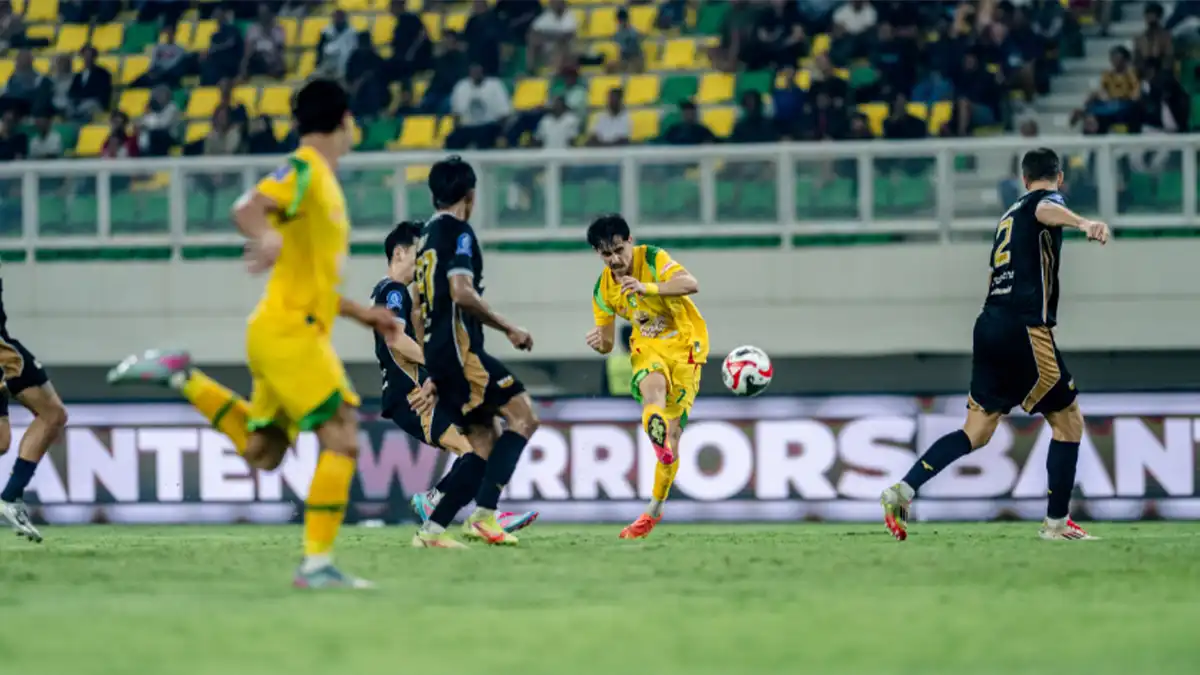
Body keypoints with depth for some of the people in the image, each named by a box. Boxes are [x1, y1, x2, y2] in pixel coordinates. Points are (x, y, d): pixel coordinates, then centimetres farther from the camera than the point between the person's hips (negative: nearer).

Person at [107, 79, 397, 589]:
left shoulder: (324, 182, 20)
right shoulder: (303, 170, -9)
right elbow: (247, 210, -27)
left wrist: (363, 314, 26)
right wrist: (268, 238, -48)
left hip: (296, 331, 9)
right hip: (287, 330, -9)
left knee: (260, 453, 13)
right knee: (342, 437, -14)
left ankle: (181, 377, 17)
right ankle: (317, 563, -16)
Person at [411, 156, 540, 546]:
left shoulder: (429, 235, 21)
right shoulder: (458, 232, -7)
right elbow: (462, 293, -21)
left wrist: (434, 376, 31)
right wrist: (508, 329, -12)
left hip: (438, 354, 9)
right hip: (459, 349, -9)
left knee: (486, 442, 10)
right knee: (523, 417, -12)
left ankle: (431, 528, 2)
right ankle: (483, 515, -21)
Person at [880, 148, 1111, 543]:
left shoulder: (1010, 214, 23)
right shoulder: (1047, 199, 0)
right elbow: (1046, 211, -26)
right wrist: (1083, 223, -47)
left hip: (990, 327, 8)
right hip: (1025, 329, -8)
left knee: (976, 432, 8)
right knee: (1069, 423, 5)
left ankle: (904, 490, -5)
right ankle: (1056, 523, 8)